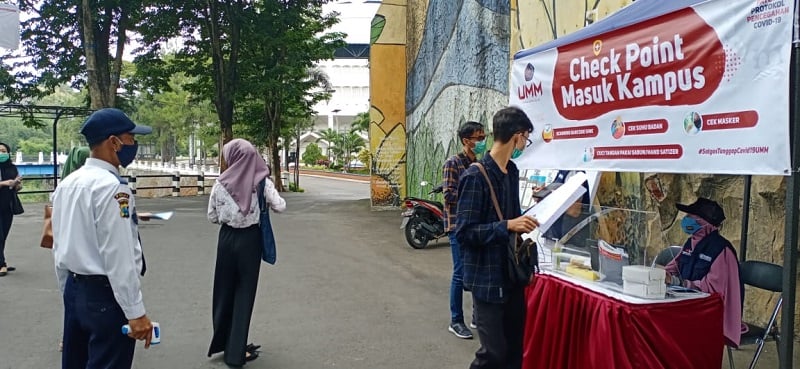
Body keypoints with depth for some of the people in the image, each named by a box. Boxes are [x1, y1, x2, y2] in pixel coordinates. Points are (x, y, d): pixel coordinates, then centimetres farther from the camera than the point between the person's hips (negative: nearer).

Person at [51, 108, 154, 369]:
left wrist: (68, 291, 23)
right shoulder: (111, 187, -19)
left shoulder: (66, 184, 7)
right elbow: (119, 257, -22)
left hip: (74, 290, 9)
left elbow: (59, 246, 14)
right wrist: (135, 311, -18)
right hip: (105, 295, -9)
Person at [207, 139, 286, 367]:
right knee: (244, 292, 7)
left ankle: (222, 342, 29)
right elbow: (280, 207, -6)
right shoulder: (261, 181, -11)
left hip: (227, 238, 2)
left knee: (224, 290, 16)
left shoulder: (221, 182, -7)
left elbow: (212, 217, 0)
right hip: (250, 239, -1)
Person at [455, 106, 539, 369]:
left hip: (512, 272, 8)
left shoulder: (512, 171, 8)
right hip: (487, 277, -8)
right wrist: (508, 226, -26)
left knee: (515, 347, 16)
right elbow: (464, 232, -20)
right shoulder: (476, 176, -18)